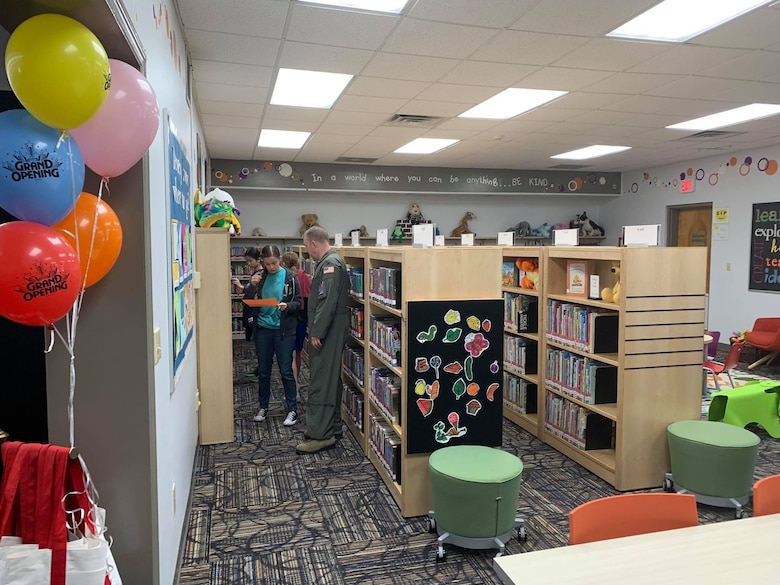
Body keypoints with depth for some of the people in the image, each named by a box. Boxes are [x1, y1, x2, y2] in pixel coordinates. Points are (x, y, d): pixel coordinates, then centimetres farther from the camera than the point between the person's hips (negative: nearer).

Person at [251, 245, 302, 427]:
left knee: (286, 371, 0)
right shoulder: (260, 277, 5)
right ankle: (263, 407, 26)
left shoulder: (290, 277, -4)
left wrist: (287, 306, -22)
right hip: (263, 329, 3)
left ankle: (292, 410, 10)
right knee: (263, 371, 12)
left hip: (284, 330, -3)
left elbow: (298, 303, -2)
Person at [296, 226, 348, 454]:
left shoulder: (330, 263, -16)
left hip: (328, 332, -11)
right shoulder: (329, 261, 16)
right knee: (330, 378, 16)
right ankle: (331, 427, 26)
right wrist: (316, 330, 18)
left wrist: (317, 332, -22)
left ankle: (321, 435, -3)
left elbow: (328, 301, -24)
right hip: (329, 331, 11)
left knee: (321, 381, -8)